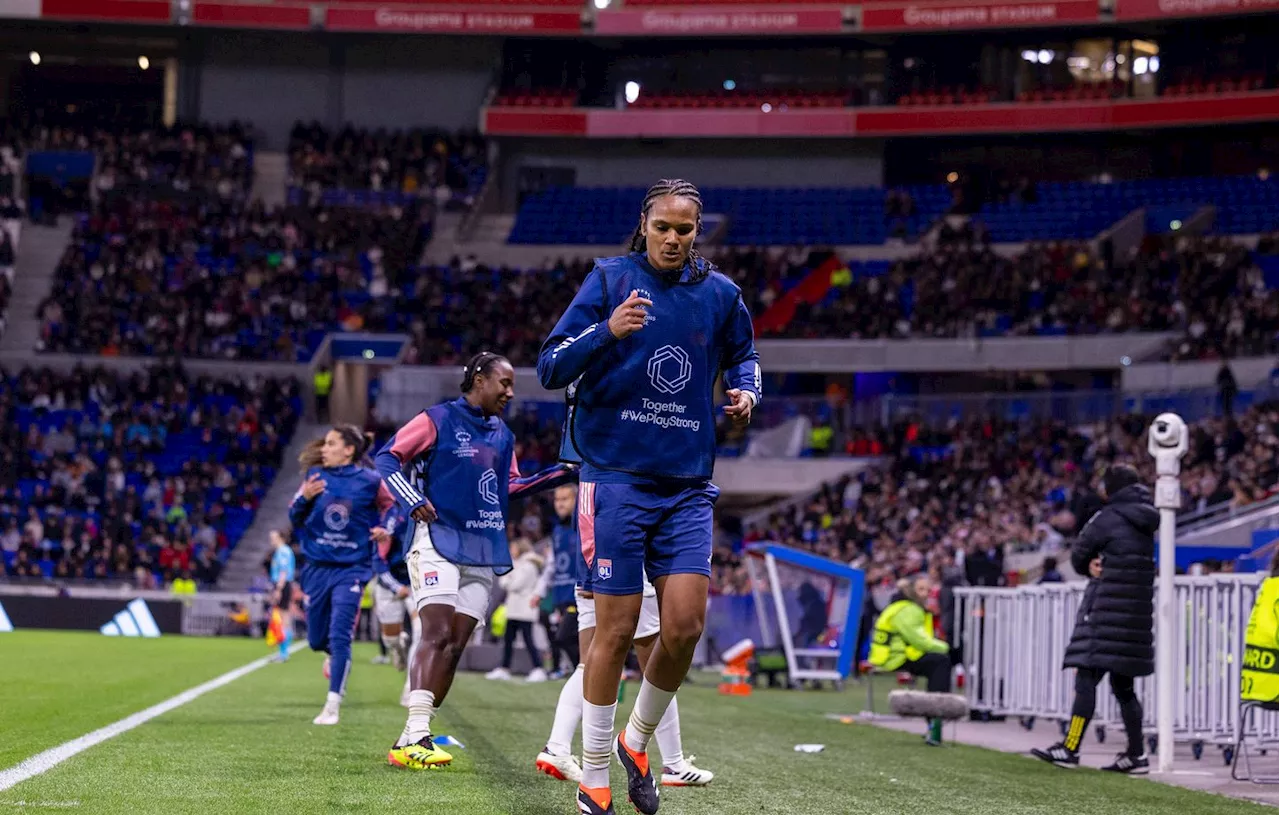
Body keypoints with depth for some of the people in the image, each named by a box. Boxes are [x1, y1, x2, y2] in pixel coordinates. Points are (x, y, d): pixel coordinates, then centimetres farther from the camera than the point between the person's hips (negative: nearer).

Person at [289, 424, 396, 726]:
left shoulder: (370, 481, -6)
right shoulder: (316, 475, 0)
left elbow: (394, 507, 9)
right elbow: (294, 519, 3)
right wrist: (304, 498, -17)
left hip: (351, 569, -3)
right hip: (317, 567, 3)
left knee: (339, 637, -15)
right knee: (317, 639, 12)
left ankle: (333, 705, -10)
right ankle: (335, 656, 48)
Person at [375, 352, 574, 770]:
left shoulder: (503, 436, 17)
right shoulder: (438, 419, -3)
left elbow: (510, 487, 23)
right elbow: (388, 456, -3)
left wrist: (563, 472, 14)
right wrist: (412, 499, -17)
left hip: (484, 550, 7)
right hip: (438, 539, -7)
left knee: (455, 644, 2)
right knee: (437, 633, -18)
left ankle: (411, 739, 5)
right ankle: (415, 736, -23)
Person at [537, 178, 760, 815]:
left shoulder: (718, 293, 8)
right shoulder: (610, 279, -2)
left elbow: (743, 353, 28)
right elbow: (550, 368, -7)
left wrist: (746, 390, 6)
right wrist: (608, 330, -24)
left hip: (688, 487, 3)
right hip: (617, 479, -3)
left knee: (685, 626, -8)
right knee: (616, 631, -4)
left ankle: (637, 740, 18)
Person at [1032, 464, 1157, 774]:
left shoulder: (1108, 518, -9)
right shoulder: (1145, 523, 14)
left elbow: (1078, 556, -1)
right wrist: (1097, 565, 0)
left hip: (1107, 609, -8)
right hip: (1137, 611, 8)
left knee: (1086, 678, -8)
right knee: (1123, 686, 12)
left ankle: (1070, 748, -12)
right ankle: (1136, 755, 11)